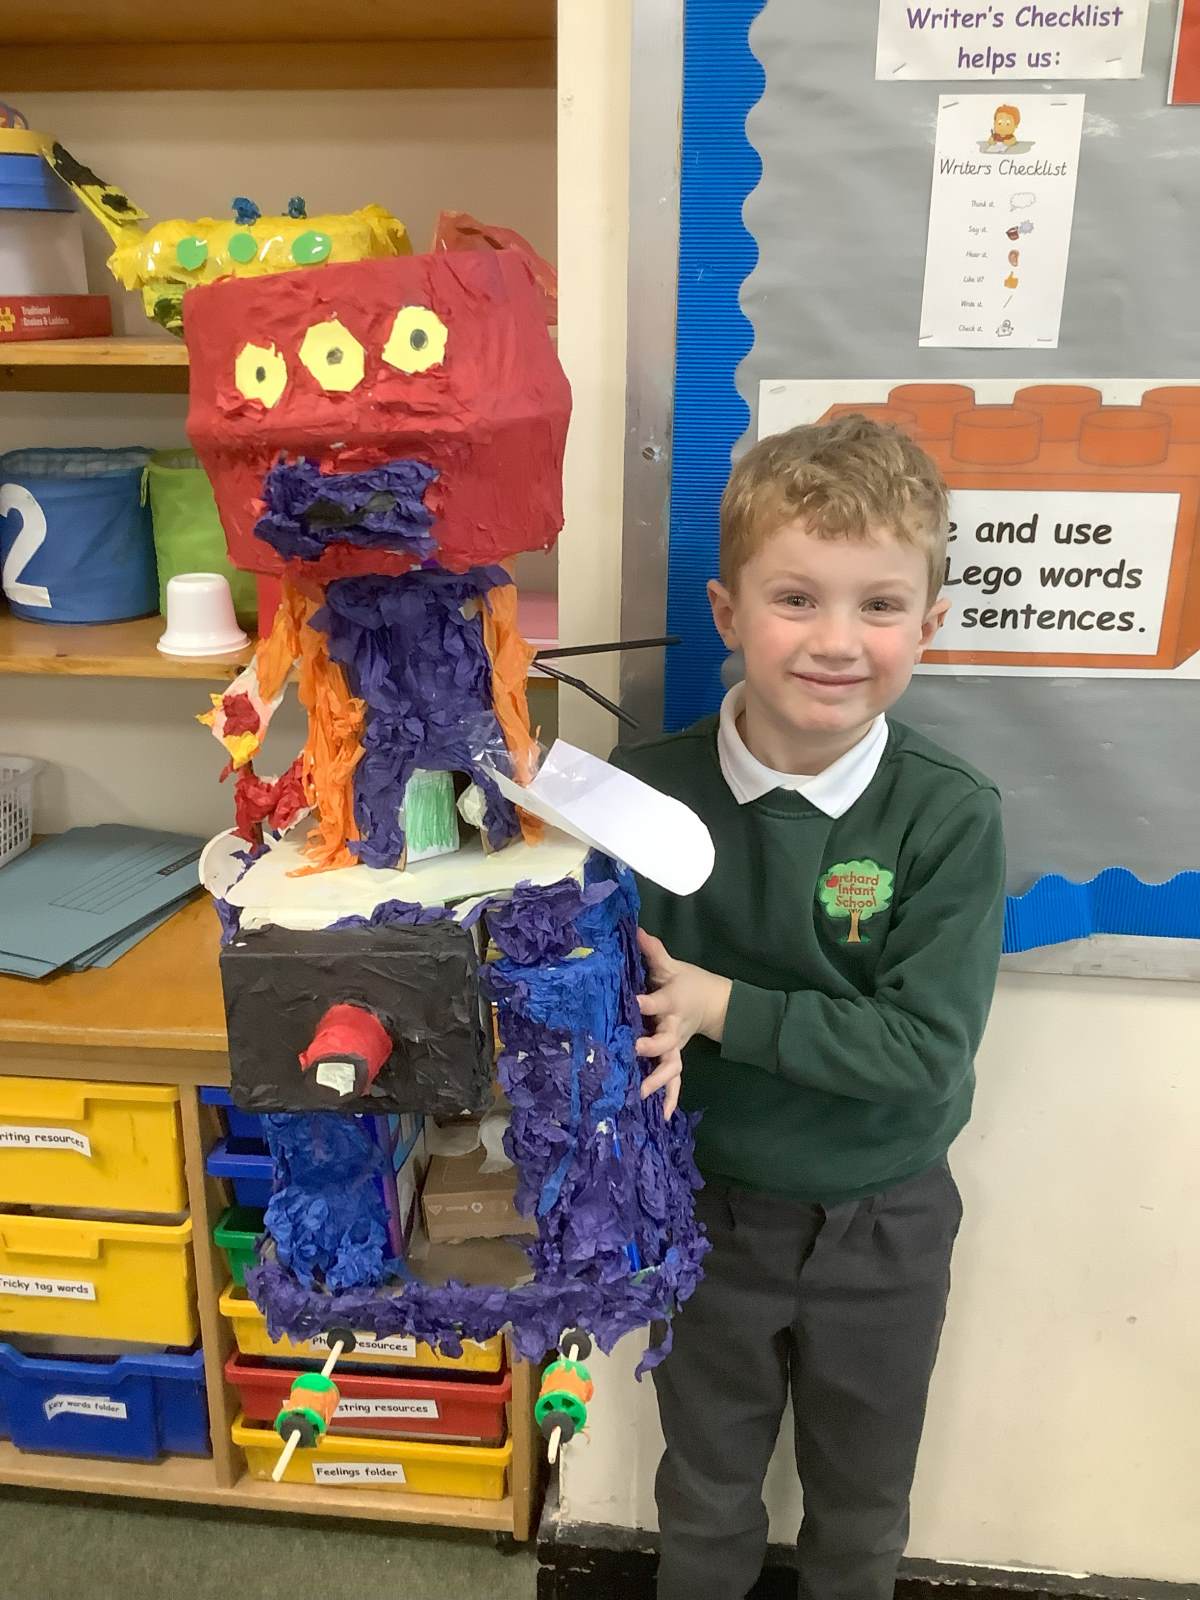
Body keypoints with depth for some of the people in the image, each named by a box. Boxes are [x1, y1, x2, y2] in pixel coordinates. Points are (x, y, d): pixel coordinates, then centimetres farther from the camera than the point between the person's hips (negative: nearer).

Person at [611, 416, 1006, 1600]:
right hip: (709, 1208, 1)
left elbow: (926, 1050, -22)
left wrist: (719, 1008, -27)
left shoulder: (950, 818, -20)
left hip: (883, 1229, 0)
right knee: (706, 1496, 27)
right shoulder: (650, 791, -18)